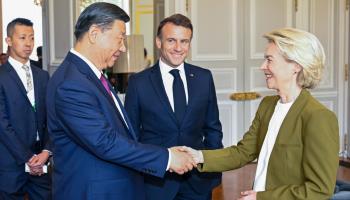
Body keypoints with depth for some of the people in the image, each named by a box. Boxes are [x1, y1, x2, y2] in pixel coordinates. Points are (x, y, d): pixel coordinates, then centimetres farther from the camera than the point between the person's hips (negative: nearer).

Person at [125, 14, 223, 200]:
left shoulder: (204, 78, 1)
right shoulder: (138, 82, -5)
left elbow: (213, 127, 8)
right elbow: (131, 134, 1)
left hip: (198, 179, 2)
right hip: (155, 181, -2)